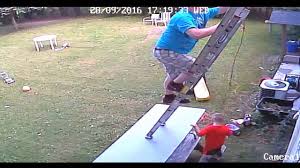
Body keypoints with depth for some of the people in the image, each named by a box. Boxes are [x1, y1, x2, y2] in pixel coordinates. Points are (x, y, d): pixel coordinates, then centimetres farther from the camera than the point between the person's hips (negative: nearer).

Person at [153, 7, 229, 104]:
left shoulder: (202, 15, 0)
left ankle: (168, 96, 50)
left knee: (174, 74, 28)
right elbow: (196, 34, -43)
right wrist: (218, 27, -35)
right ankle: (176, 84, 7)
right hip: (165, 52, -10)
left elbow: (221, 9, 6)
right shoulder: (183, 17, -28)